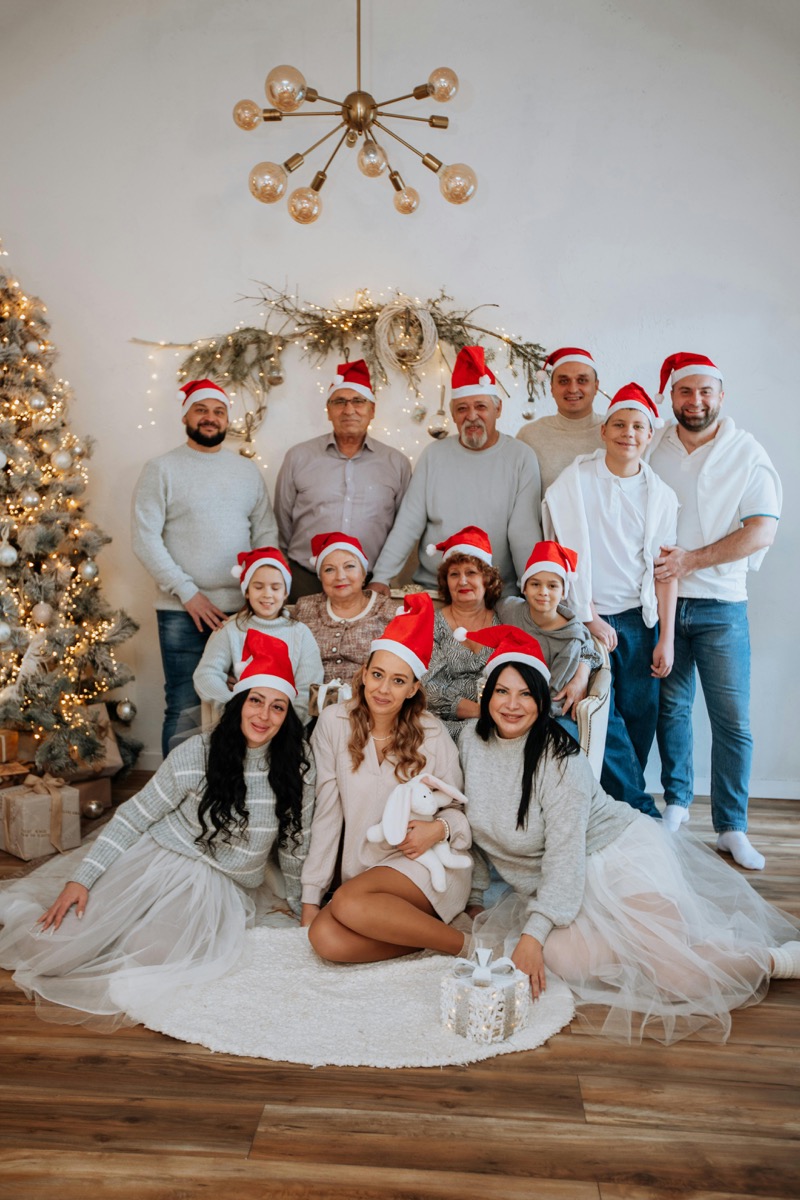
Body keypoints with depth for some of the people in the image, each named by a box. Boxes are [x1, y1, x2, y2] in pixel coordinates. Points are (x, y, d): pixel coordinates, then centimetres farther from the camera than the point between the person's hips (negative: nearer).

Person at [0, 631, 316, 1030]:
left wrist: (302, 905, 13)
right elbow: (134, 815, -6)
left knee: (154, 954, -27)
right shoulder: (195, 755, -13)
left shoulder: (297, 764, -7)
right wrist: (81, 879, -12)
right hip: (157, 862, -1)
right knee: (55, 945, -14)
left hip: (220, 891, 1)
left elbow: (295, 841, 5)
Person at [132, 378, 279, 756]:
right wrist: (188, 593, -11)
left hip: (242, 609, 3)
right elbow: (145, 540, -5)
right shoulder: (161, 469, 2)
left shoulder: (248, 471, 14)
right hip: (182, 612, -3)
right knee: (184, 709, -1)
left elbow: (266, 534, 12)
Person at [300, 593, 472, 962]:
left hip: (428, 865, -3)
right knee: (325, 938, -25)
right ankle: (420, 929, -6)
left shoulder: (432, 734, -5)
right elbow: (327, 814, 0)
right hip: (363, 870, 3)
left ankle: (464, 942, -14)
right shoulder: (334, 723, -3)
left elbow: (458, 807, 5)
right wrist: (310, 897, 0)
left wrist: (441, 828, -19)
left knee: (348, 901, -30)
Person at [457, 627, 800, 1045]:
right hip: (548, 884, 6)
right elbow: (476, 827, 9)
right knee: (563, 956, -21)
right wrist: (473, 898, 11)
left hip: (620, 857, -6)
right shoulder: (471, 739, -2)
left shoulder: (559, 757, -19)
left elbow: (565, 855, -22)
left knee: (673, 960, -22)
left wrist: (533, 935, -28)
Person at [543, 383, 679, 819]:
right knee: (602, 718, -7)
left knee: (639, 718, 5)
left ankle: (623, 806, 21)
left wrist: (665, 638, 1)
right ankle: (642, 810, 7)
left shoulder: (661, 495, 7)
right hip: (586, 617, -3)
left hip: (638, 619, 3)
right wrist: (589, 617, -8)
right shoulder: (576, 480, -2)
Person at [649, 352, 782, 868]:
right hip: (659, 600, 2)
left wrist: (690, 560, -17)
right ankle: (676, 802, 28)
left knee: (733, 719, 1)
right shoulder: (651, 448, 6)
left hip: (721, 607, -2)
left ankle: (732, 828, 13)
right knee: (671, 707, 10)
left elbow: (762, 531, -9)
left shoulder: (747, 452, -1)